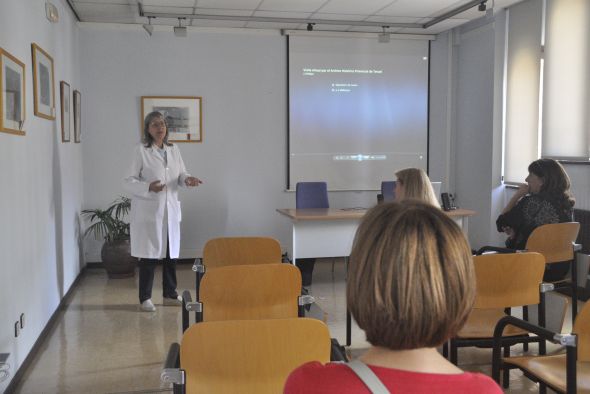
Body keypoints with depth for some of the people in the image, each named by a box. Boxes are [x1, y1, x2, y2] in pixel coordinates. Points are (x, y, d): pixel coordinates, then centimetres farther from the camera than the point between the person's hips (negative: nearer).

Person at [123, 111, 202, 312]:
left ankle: (170, 294, 25)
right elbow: (129, 180, -7)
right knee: (149, 254, 0)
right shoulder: (141, 150, -6)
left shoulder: (173, 150, 9)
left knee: (171, 252, 11)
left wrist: (187, 179, -11)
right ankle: (145, 298, 12)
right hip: (148, 210, -5)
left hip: (170, 209, 5)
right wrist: (148, 187, -24)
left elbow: (180, 174, 12)